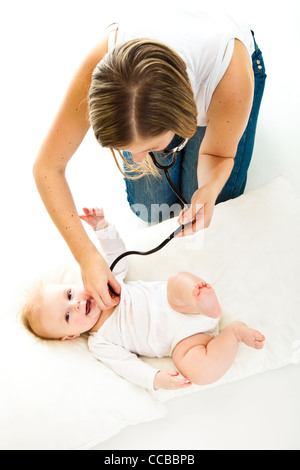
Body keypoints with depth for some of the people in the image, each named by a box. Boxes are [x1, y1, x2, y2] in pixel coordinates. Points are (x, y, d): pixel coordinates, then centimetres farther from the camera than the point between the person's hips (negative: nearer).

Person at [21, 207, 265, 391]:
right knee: (199, 372, -30)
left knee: (177, 281, -31)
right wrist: (156, 379, -26)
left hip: (176, 305, 1)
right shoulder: (99, 343, -3)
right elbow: (128, 364, -8)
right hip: (184, 339, -1)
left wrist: (103, 227, 0)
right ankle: (234, 331, -13)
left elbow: (119, 258, 13)